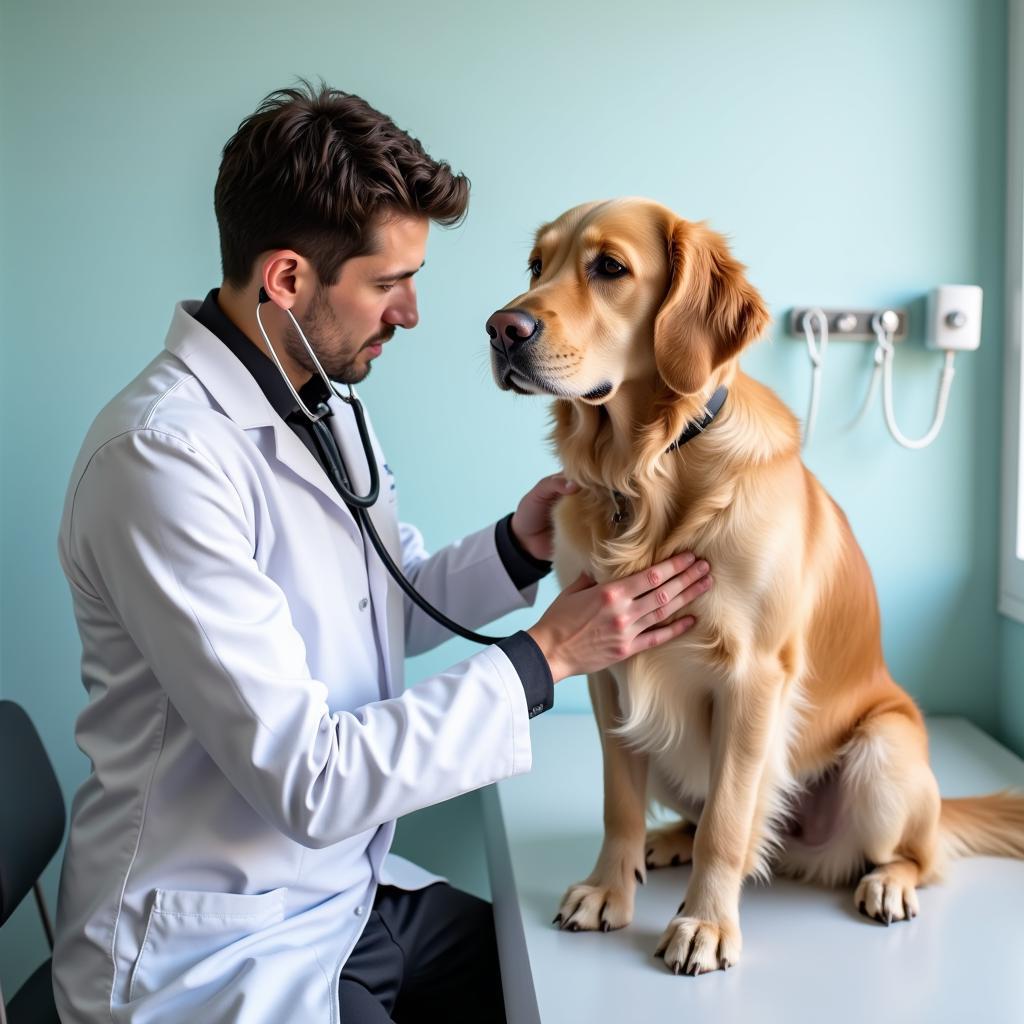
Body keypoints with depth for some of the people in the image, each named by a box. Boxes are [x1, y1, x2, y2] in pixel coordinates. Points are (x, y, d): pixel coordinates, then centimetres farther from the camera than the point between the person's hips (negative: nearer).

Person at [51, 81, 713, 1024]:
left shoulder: (320, 405, 4)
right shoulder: (165, 456, -26)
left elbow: (393, 607, 15)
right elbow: (309, 780, -27)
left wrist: (519, 548, -3)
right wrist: (544, 658, -21)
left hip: (346, 895, 8)